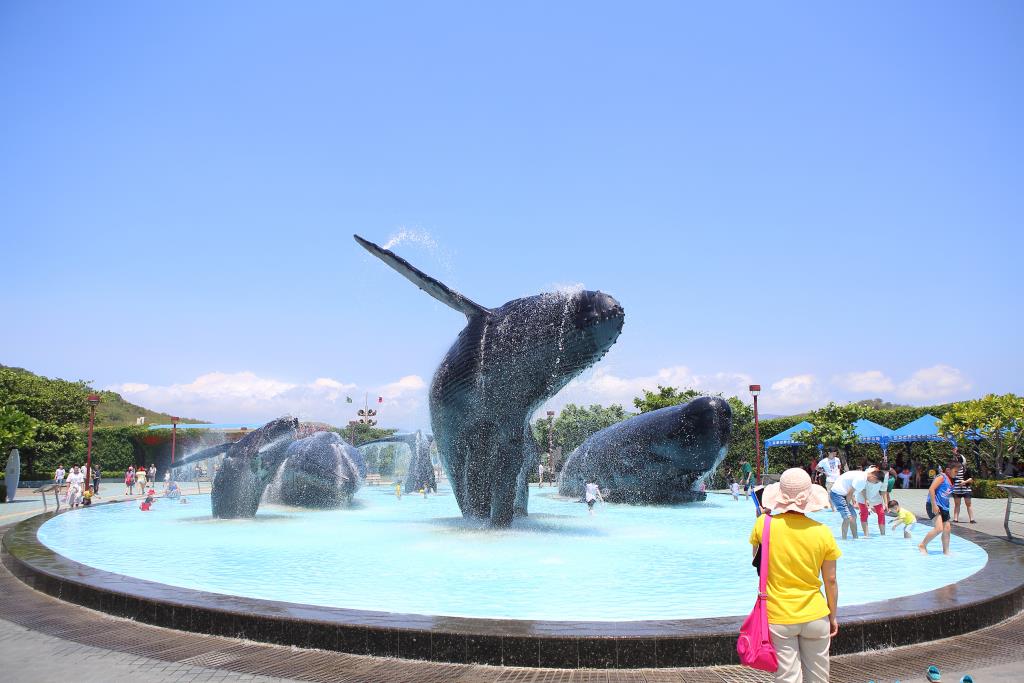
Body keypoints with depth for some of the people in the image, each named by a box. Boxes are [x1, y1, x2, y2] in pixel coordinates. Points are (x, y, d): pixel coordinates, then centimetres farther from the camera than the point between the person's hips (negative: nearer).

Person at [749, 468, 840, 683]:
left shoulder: (764, 524, -12)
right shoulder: (822, 532, -9)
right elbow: (830, 581, 0)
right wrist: (833, 616, 15)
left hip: (778, 619, -1)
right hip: (815, 617, 1)